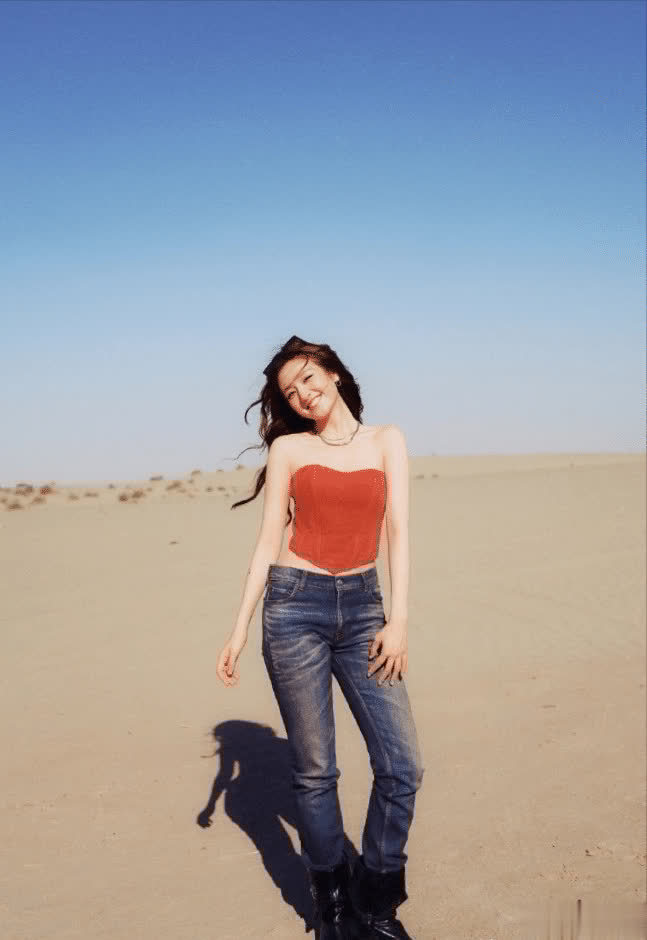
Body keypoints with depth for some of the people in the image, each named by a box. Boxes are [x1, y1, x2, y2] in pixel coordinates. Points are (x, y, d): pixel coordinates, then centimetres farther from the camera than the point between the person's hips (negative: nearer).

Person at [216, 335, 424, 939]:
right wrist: (240, 629, 0)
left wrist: (398, 619, -7)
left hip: (361, 606, 2)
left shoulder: (386, 440, 9)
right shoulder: (289, 448, 7)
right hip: (296, 605, -1)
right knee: (314, 771, 3)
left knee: (402, 765, -3)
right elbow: (269, 539, 5)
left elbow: (397, 530, 2)